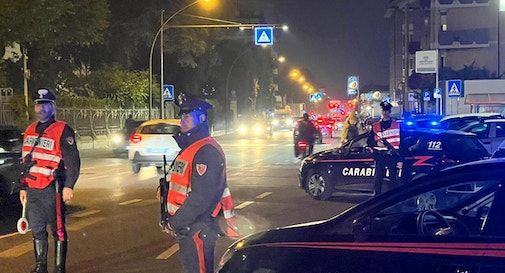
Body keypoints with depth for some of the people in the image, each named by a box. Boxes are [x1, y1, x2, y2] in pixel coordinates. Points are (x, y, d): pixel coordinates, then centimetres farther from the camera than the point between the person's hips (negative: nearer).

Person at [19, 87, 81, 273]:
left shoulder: (62, 131, -8)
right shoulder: (30, 130, 15)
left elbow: (73, 161, -11)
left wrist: (68, 186, -17)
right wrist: (23, 187, 19)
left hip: (51, 190, -7)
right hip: (32, 189, 7)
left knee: (58, 230, 0)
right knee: (37, 230, 13)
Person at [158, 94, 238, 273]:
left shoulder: (207, 151, -18)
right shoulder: (190, 148, 16)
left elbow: (201, 197, -24)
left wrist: (175, 223, -17)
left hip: (198, 228, -10)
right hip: (187, 226, 10)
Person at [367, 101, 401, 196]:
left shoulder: (397, 125, 5)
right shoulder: (375, 126, 8)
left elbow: (401, 143, 2)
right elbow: (369, 141, 10)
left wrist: (400, 160, -3)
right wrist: (376, 143, -13)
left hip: (393, 156, -1)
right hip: (380, 157, 1)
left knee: (393, 180, 7)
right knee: (378, 179, -1)